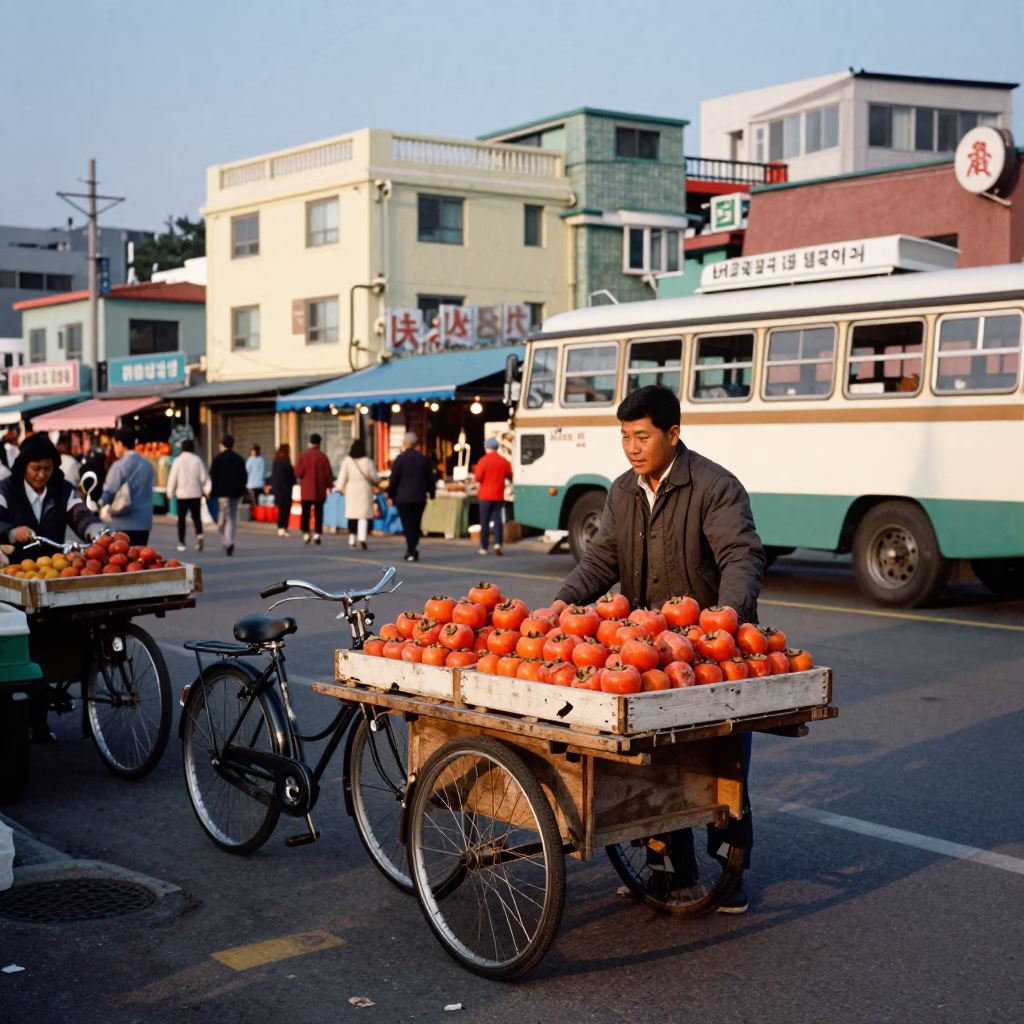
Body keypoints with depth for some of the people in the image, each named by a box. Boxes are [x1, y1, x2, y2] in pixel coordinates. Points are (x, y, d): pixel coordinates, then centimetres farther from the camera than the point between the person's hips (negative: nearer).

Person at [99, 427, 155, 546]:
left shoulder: (119, 467, -11)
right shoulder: (148, 465, 7)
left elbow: (108, 496, -10)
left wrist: (101, 503, 9)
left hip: (124, 524, -5)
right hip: (144, 522, 5)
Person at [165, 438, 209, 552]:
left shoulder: (177, 461, -3)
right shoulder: (197, 460, 0)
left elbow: (173, 477, -2)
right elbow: (204, 477, 0)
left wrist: (170, 491, 6)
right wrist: (207, 489, 13)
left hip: (182, 494, -1)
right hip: (195, 493, 1)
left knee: (181, 519, 9)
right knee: (196, 517, 5)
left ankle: (181, 543, 11)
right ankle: (199, 534, -21)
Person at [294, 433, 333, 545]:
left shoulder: (303, 456, -5)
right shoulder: (323, 457, -5)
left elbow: (298, 473, -6)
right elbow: (328, 474, -3)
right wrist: (329, 486, 11)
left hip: (306, 490, 0)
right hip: (320, 490, 0)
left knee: (305, 512, 6)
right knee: (318, 512, 7)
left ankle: (305, 533, -1)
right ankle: (317, 533, 0)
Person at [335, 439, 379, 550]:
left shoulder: (346, 461, -5)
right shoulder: (368, 462, -7)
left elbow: (342, 477, -5)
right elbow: (375, 477, 0)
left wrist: (340, 488, 7)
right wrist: (376, 483, 20)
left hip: (351, 491, 2)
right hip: (365, 490, -2)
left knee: (352, 515, 14)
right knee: (364, 516, -4)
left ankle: (352, 540, 20)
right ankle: (362, 538, -23)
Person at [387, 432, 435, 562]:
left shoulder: (401, 458, -7)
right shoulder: (424, 458, 4)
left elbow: (394, 479, -8)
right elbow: (430, 478, 7)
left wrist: (391, 495, 0)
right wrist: (431, 493, 18)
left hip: (403, 497, -4)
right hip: (419, 497, 4)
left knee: (408, 526, -3)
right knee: (416, 525, 14)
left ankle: (411, 552, -9)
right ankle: (414, 550, 14)